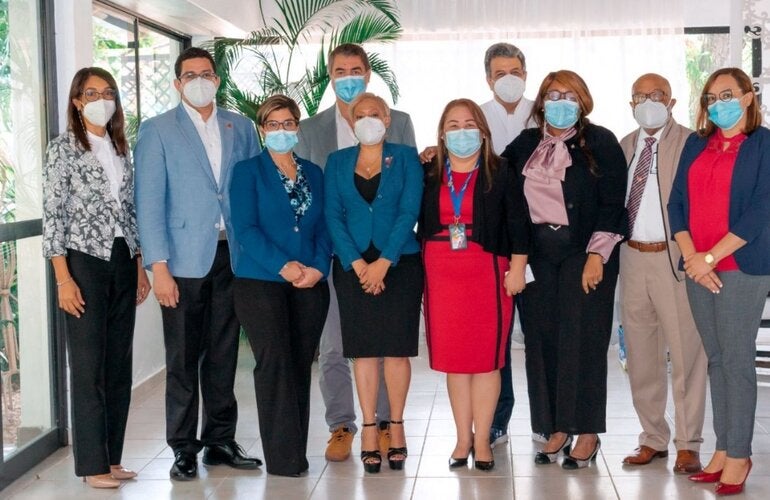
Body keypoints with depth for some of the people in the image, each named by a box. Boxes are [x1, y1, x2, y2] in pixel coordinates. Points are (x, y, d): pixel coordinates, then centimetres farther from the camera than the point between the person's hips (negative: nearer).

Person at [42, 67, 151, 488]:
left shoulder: (120, 149, 13)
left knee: (119, 363, 8)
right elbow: (52, 215, -8)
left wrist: (140, 267, 12)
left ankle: (112, 457, 18)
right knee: (89, 365, -2)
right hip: (85, 262, -6)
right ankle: (93, 464, 6)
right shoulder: (63, 148, -4)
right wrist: (64, 279, -14)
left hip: (123, 263, 6)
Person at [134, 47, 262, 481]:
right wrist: (159, 265, -11)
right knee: (183, 358, 2)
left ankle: (221, 441, 20)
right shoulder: (158, 131, 2)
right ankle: (184, 449, 12)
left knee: (224, 355, 10)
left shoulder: (241, 128, 12)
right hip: (185, 259, -3)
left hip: (234, 255, 3)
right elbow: (149, 201, -3)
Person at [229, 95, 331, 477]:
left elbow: (323, 227, 12)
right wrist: (282, 266, -15)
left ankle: (297, 453, 11)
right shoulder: (248, 171, 4)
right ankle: (282, 456, -6)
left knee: (301, 365, 4)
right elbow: (245, 228, -6)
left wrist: (319, 267, -6)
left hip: (310, 285, 4)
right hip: (261, 283, -4)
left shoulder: (313, 173, 16)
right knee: (274, 361, -10)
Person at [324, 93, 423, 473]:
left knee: (397, 349, -1)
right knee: (363, 350, 2)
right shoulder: (337, 162, 10)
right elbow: (333, 215, 2)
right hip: (353, 265, 1)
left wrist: (384, 262, -13)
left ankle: (396, 426, 10)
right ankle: (369, 429, 8)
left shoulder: (405, 157, 5)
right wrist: (358, 263, -11)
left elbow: (409, 211, -4)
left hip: (399, 263, -1)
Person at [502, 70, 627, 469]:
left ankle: (587, 433, 7)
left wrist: (596, 256, -13)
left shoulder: (600, 142, -1)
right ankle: (556, 429, 15)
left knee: (582, 339, -3)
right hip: (538, 255, 4)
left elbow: (612, 204, -6)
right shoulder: (526, 144, 12)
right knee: (541, 339, 4)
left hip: (585, 252, -4)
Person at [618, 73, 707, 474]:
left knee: (685, 354, -1)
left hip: (675, 259, -5)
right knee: (641, 355, 12)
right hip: (633, 257, 6)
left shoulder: (690, 143, -4)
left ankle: (688, 446, 9)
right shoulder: (624, 146, 13)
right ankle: (653, 439, 25)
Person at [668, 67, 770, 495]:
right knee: (716, 360, 9)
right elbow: (677, 203, 8)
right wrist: (691, 257, -6)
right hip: (699, 269, 5)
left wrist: (710, 257, -14)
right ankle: (723, 449, 16)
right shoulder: (696, 145, 12)